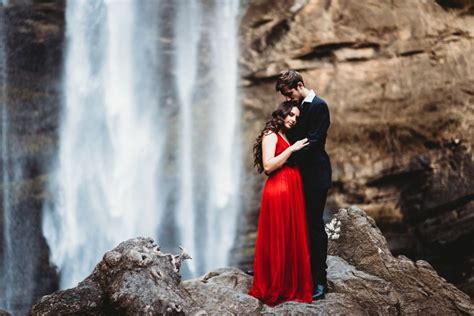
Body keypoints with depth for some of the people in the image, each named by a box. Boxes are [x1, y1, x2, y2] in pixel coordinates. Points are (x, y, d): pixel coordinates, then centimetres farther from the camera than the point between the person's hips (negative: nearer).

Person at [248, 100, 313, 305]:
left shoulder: (286, 137, 21)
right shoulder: (270, 135, -4)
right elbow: (268, 165, -16)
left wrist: (297, 150, 11)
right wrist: (291, 149, -15)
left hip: (293, 193, 9)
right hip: (278, 191, -9)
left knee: (293, 240, 10)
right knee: (278, 241, -4)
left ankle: (291, 287, 17)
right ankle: (273, 291, 3)